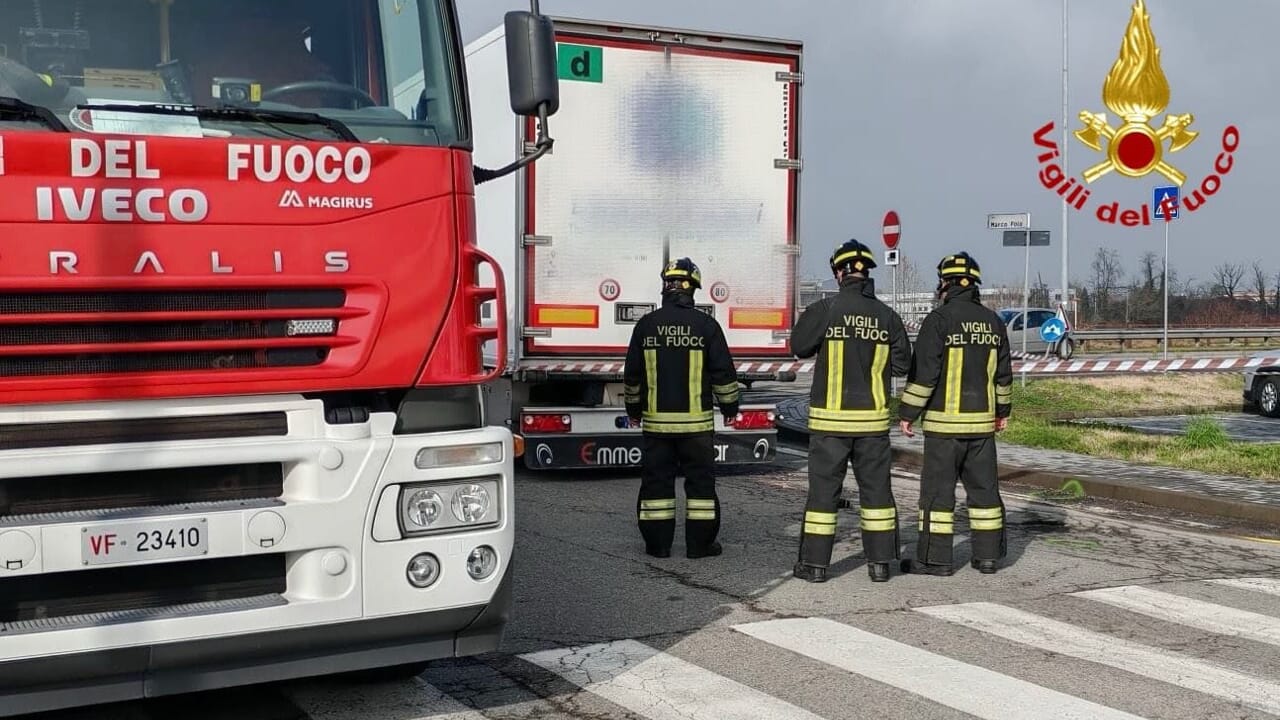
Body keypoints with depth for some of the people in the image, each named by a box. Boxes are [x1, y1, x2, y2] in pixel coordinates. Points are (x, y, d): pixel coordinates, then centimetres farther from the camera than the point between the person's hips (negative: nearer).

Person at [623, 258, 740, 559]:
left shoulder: (646, 325, 0)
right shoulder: (706, 325, -5)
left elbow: (632, 374, 6)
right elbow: (723, 372, -3)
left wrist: (634, 407, 20)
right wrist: (730, 406, 11)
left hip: (656, 419, 2)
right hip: (696, 421, -1)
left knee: (656, 479, 8)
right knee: (700, 479, 6)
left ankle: (657, 543, 11)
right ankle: (700, 543, 8)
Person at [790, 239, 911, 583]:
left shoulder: (824, 310, -11)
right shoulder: (887, 315, -1)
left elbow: (800, 347, 1)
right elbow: (902, 363, 5)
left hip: (830, 417, -2)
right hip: (873, 418, 3)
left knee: (824, 488, 5)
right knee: (876, 487, 11)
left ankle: (815, 563, 9)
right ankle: (880, 562, 15)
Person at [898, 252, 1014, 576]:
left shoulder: (939, 319, -11)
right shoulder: (993, 321, 9)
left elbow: (923, 372, -14)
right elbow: (1003, 373, 16)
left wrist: (907, 413, -7)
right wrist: (1003, 410, 27)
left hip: (945, 421, -6)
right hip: (982, 421, 6)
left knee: (938, 488, -1)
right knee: (983, 486, 11)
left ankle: (935, 558, 2)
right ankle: (988, 554, 16)